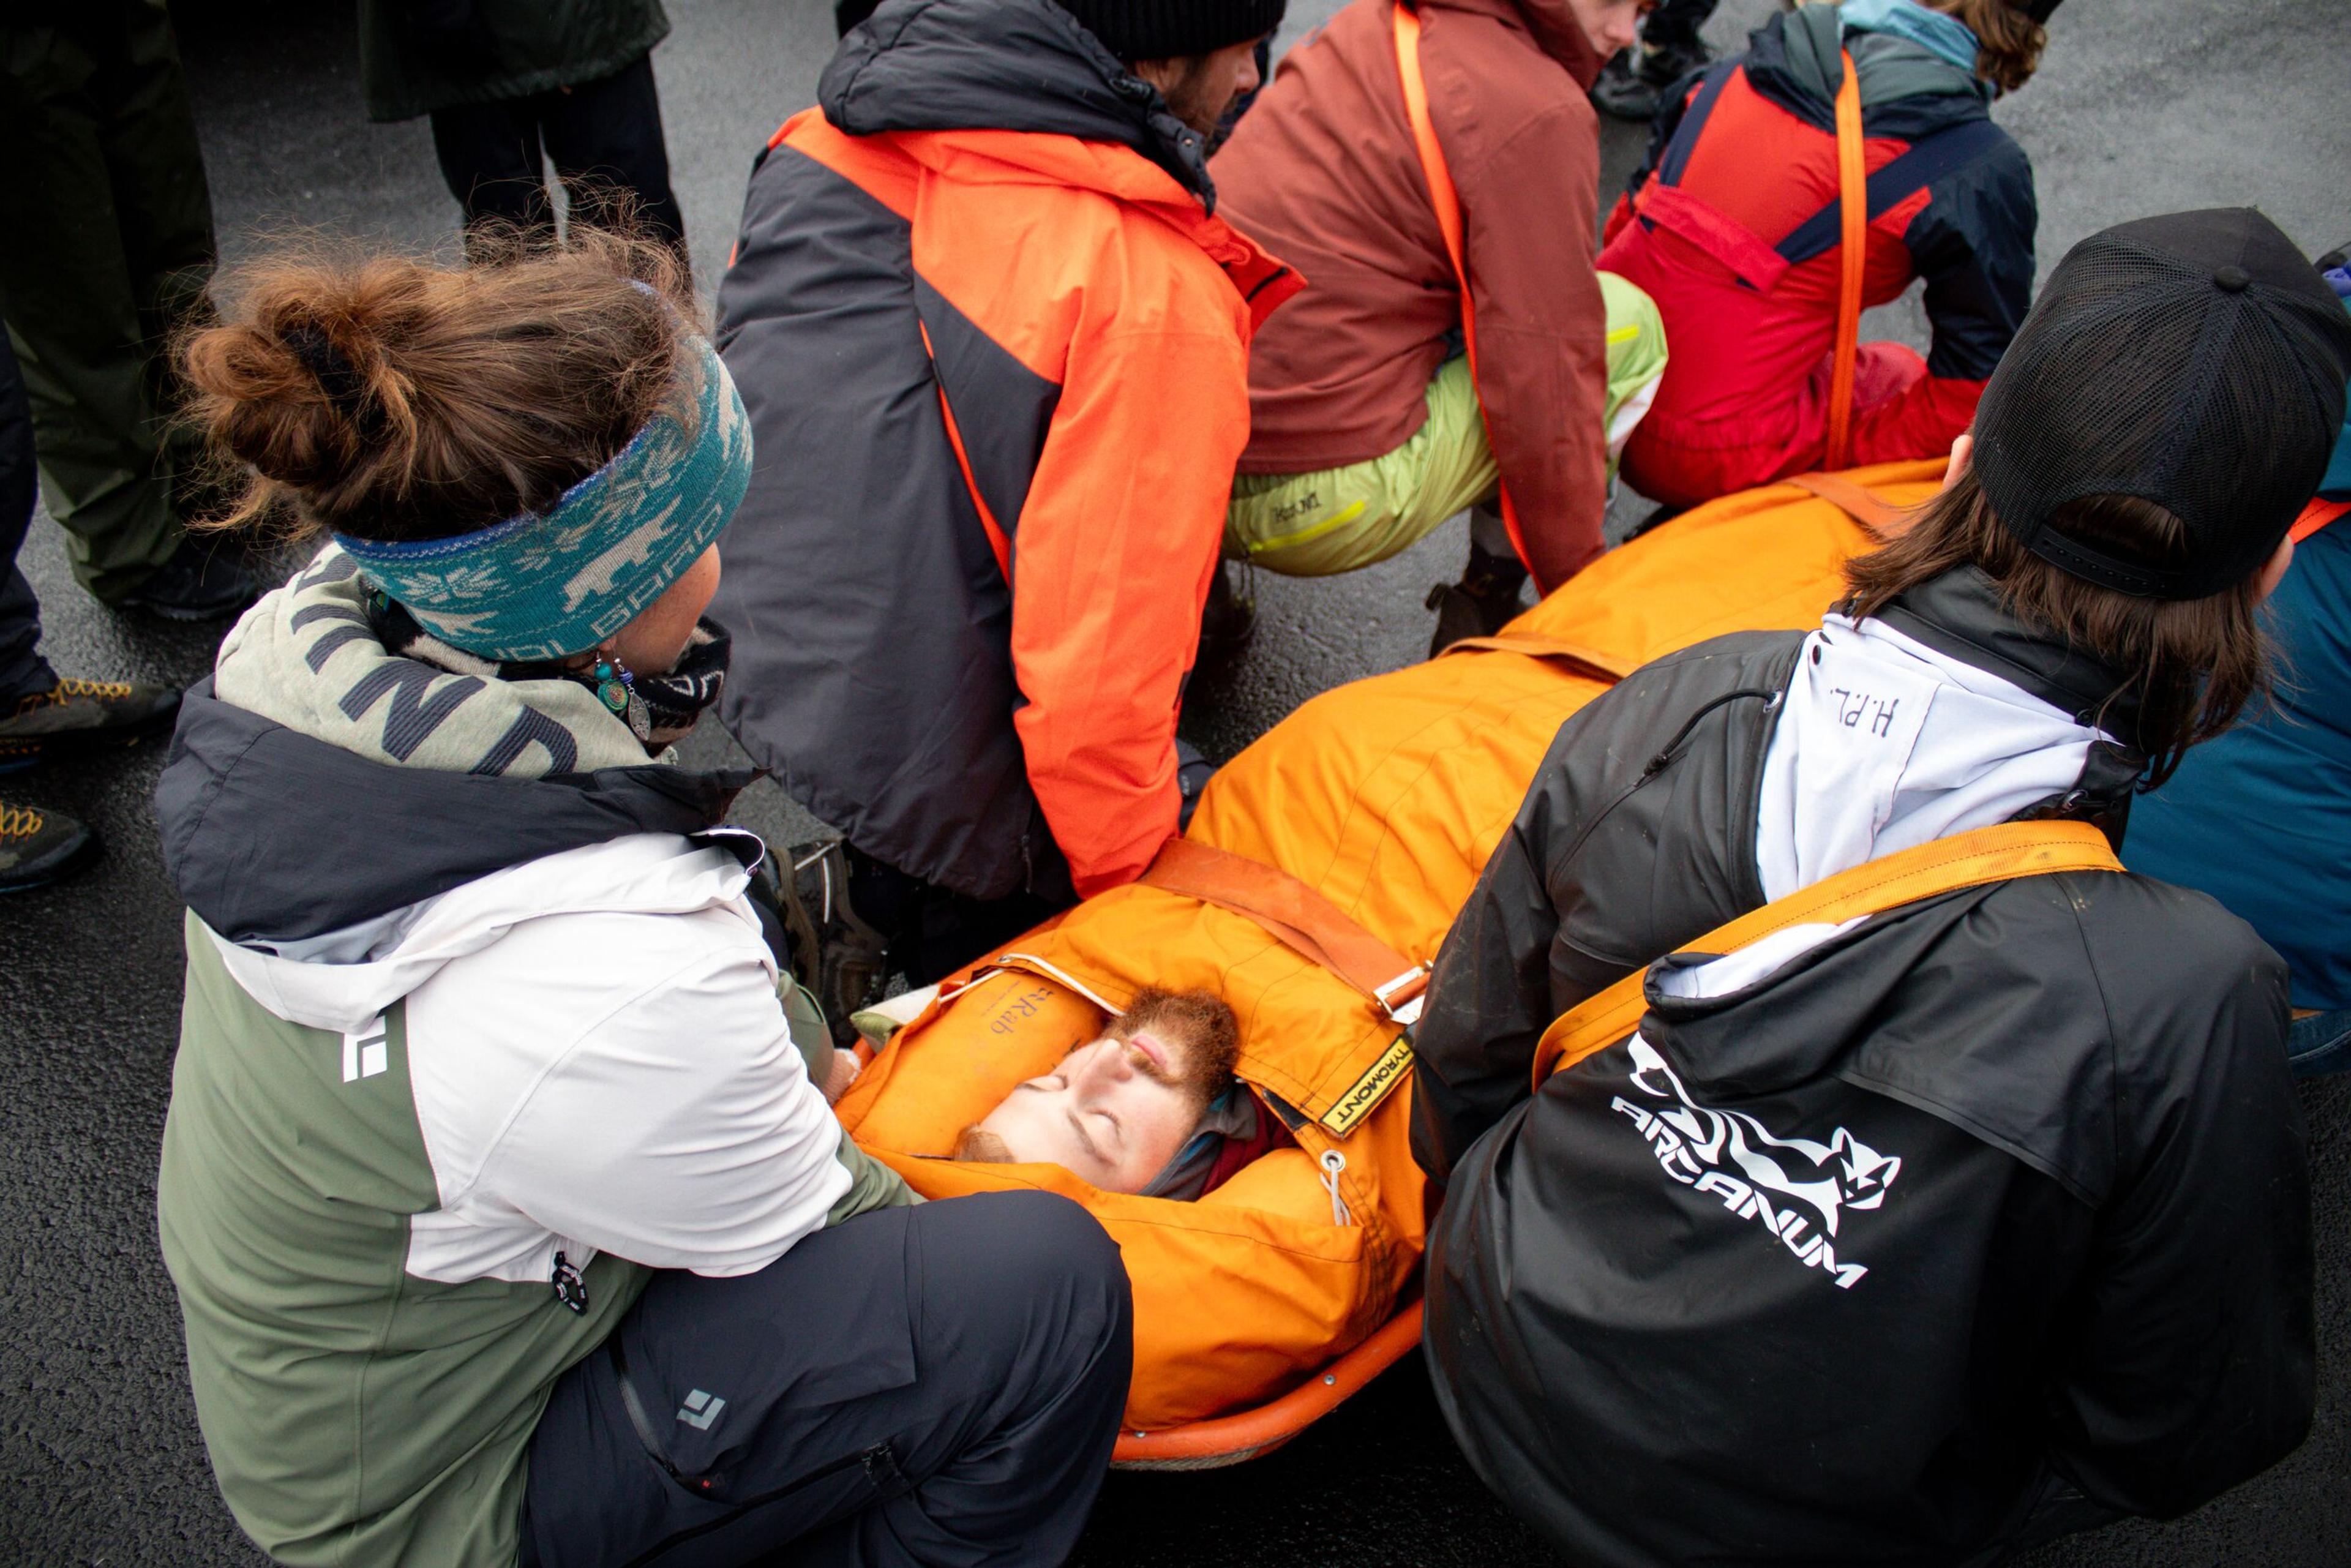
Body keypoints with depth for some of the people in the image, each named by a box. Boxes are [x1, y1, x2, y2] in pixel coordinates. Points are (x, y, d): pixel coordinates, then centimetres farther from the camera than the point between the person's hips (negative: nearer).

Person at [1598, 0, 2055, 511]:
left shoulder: (1749, 67, 8)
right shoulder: (1984, 172, -7)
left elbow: (1633, 214, 17)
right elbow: (1974, 389, -4)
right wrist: (1842, 454, 6)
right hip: (1713, 463, -6)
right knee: (1898, 374, 24)